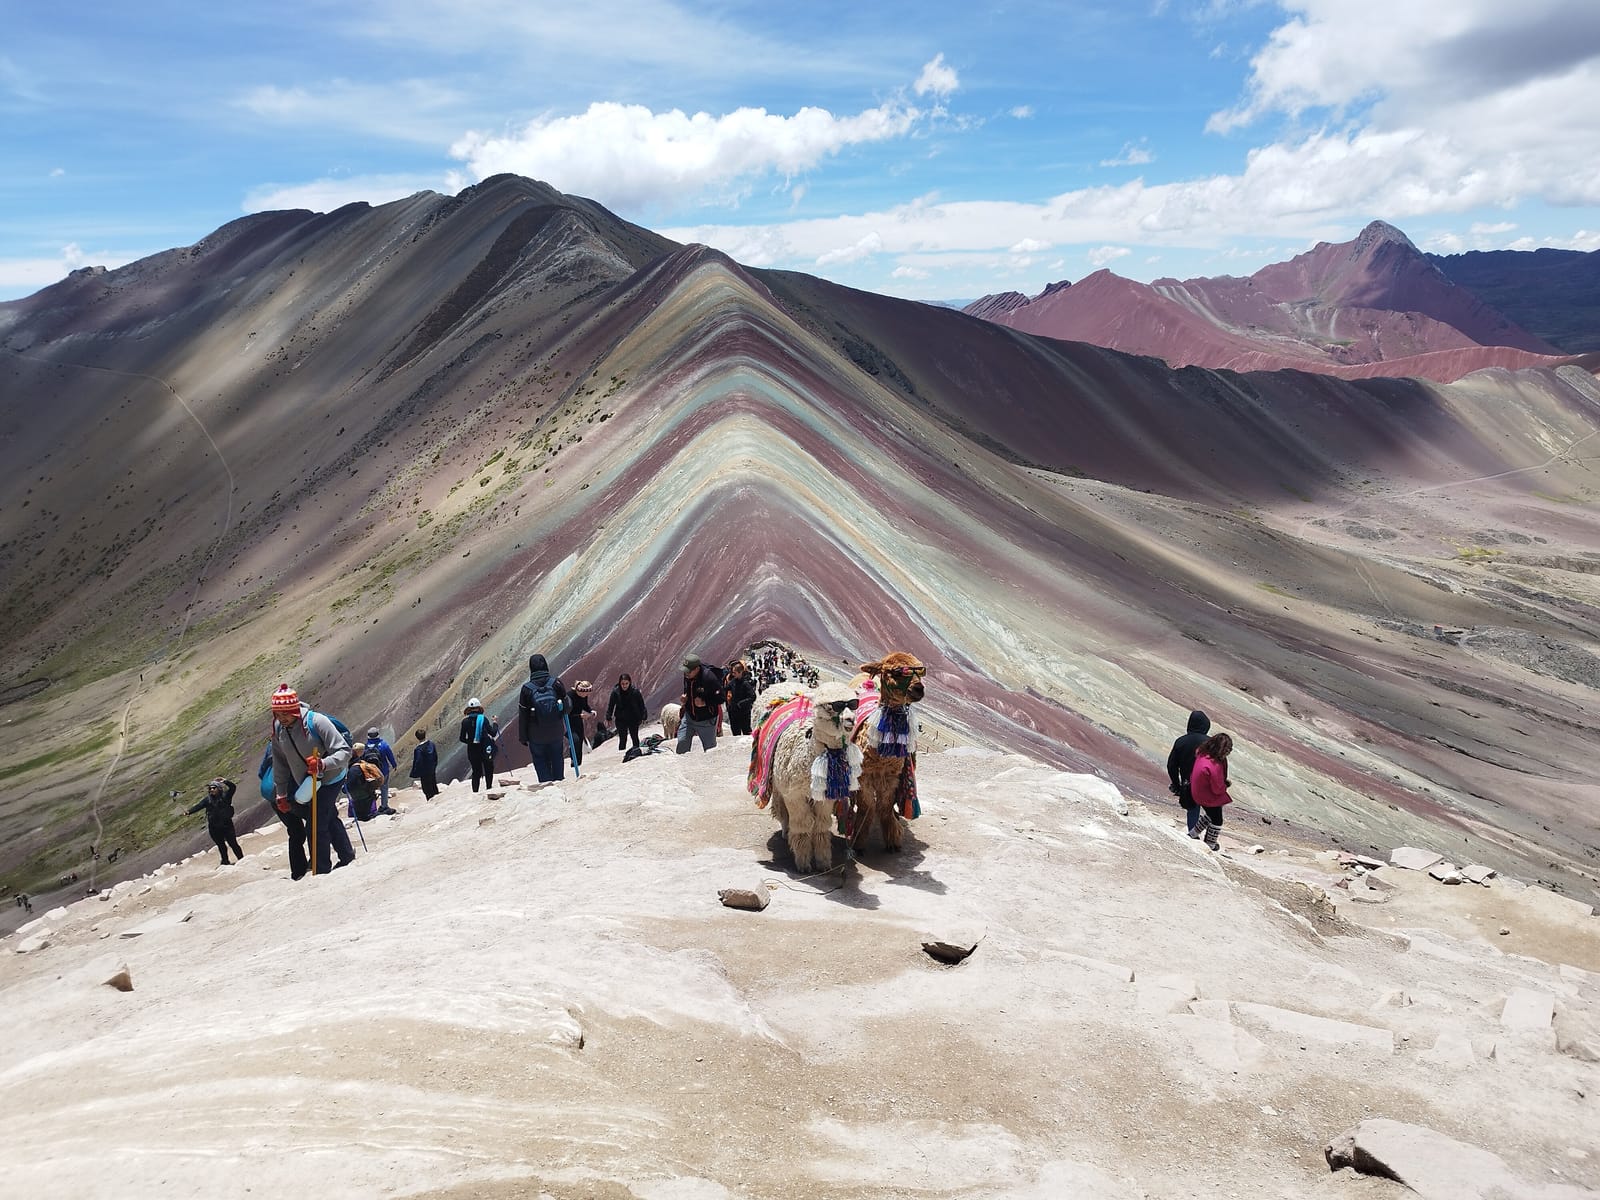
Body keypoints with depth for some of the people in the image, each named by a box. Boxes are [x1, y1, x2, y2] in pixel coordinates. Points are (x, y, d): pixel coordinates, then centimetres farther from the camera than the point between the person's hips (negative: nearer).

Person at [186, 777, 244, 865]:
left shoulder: (225, 796, -4)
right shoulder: (208, 799, 2)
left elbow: (233, 787, -14)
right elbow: (198, 806, -8)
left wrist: (225, 782, -24)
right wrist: (189, 811, -24)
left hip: (226, 825, -3)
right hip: (214, 827, 3)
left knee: (233, 843, 0)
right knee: (221, 845, 16)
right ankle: (225, 861, 30)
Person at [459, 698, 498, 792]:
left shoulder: (465, 721, -3)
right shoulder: (483, 719, -10)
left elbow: (462, 739, 1)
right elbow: (493, 733, -7)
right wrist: (494, 723, 9)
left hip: (472, 750, 2)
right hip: (485, 749, -2)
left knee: (476, 772, 13)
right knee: (489, 770, 15)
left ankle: (475, 791, 9)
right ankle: (489, 789, 14)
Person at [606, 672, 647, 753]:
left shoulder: (635, 691, -11)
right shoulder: (615, 692, -9)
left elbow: (641, 705, -3)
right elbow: (610, 705, -1)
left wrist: (643, 717, -2)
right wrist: (608, 717, -3)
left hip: (633, 720, 0)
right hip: (621, 720, 0)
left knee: (635, 738, 11)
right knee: (622, 740, 0)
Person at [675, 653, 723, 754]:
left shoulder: (709, 677, -26)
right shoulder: (687, 675, -4)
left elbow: (720, 698, -19)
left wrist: (705, 702, -29)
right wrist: (684, 697, -3)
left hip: (706, 720, -6)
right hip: (689, 716, 6)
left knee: (710, 747, 8)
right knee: (682, 742, 1)